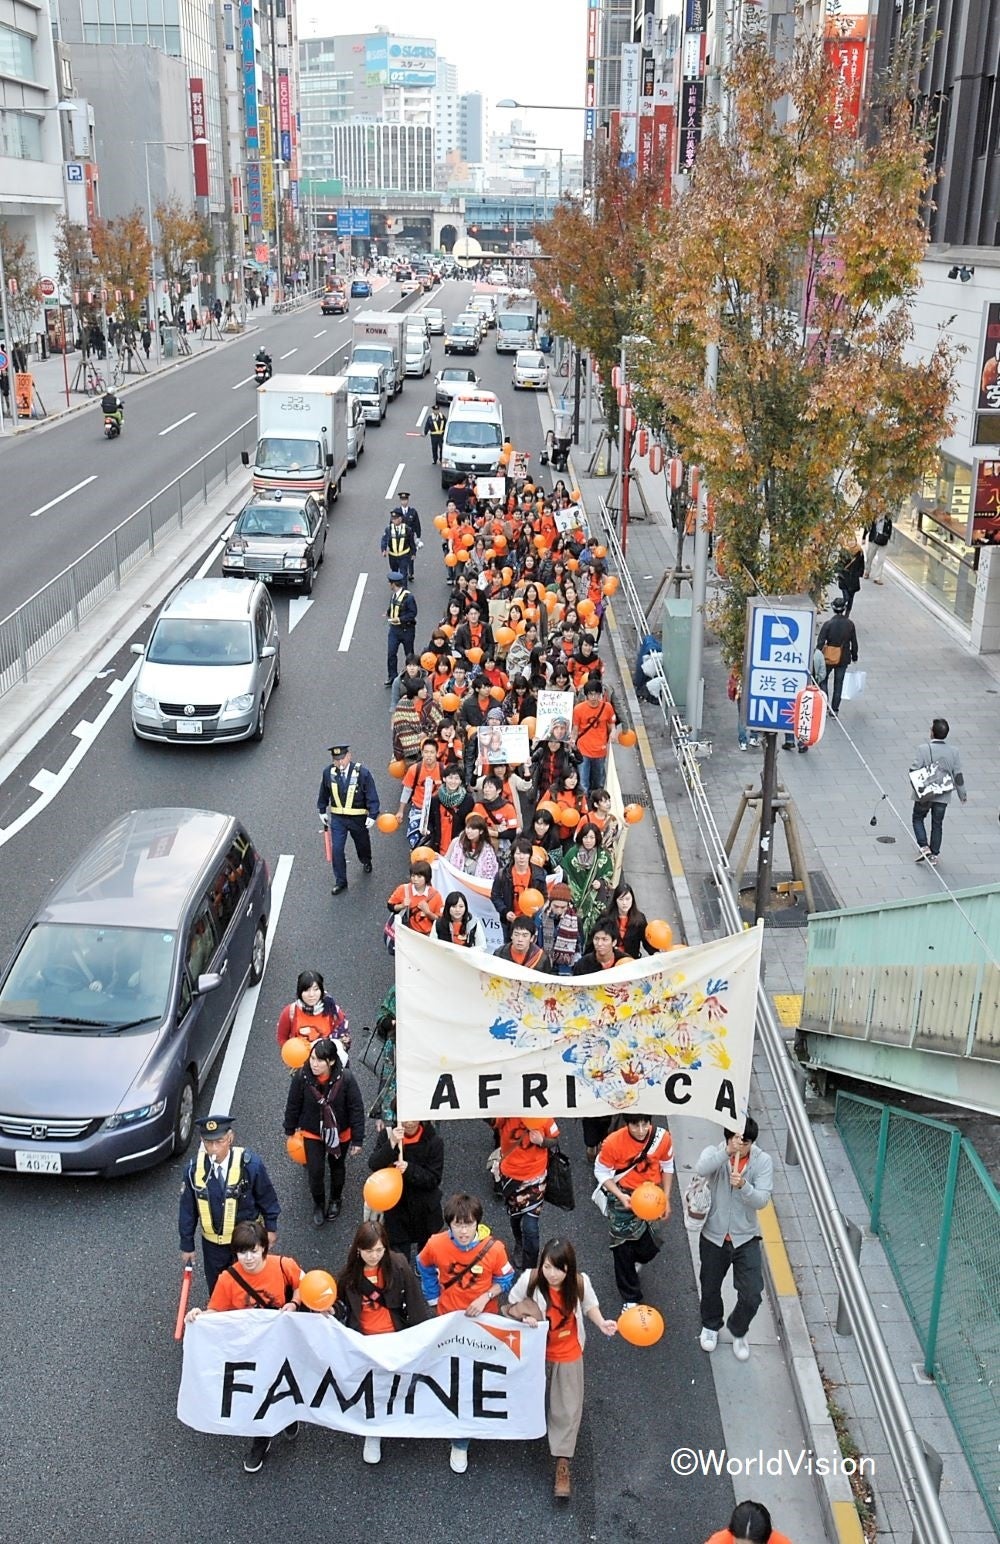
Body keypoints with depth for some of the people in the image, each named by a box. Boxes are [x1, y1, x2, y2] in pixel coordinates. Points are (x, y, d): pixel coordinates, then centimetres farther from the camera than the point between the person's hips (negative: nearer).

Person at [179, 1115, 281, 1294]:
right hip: (213, 1243, 1)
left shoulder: (250, 1164, -24)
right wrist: (187, 1244, 1)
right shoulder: (194, 1169, -19)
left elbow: (267, 1197, -8)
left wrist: (270, 1227, 1)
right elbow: (188, 1208, -6)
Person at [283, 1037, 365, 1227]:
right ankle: (318, 1204, 34)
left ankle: (335, 1199, 51)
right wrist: (290, 1130, 4)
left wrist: (357, 1140, -13)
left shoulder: (346, 1079, -30)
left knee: (337, 1167, 23)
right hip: (312, 1133, 0)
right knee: (315, 1171, 3)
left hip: (340, 1133, 0)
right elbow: (293, 1105, -8)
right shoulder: (301, 1077, -26)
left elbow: (357, 1109, -19)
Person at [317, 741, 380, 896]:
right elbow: (324, 793, 7)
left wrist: (372, 815, -20)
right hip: (337, 818, 1)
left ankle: (366, 861, 55)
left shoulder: (362, 773, -20)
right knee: (336, 850, -4)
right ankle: (340, 881, 10)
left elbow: (372, 796, -15)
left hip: (358, 818, -1)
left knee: (362, 843, 22)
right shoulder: (328, 772, -10)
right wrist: (322, 810, 11)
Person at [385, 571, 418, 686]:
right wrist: (389, 614, -1)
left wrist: (400, 619, -25)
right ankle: (392, 677, 8)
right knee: (391, 653, -1)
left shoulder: (408, 597, -20)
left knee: (409, 654, 11)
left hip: (406, 629, -6)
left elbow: (413, 613, -18)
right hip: (394, 628, 6)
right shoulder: (394, 595, 4)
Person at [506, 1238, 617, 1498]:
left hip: (568, 1355, 0)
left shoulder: (580, 1282, -23)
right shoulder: (529, 1279, -27)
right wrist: (522, 1318, -32)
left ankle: (562, 1464, 14)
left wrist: (602, 1323, -22)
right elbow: (510, 1306, -12)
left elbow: (590, 1306, -4)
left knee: (567, 1408, 3)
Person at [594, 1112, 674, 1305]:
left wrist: (666, 1199, 2)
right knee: (623, 1245, 4)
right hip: (623, 1196, -2)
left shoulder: (662, 1137, -17)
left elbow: (667, 1166, 1)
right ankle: (631, 1298, 23)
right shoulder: (613, 1143, -26)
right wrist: (620, 1196, -24)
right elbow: (601, 1172, -13)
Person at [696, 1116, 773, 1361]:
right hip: (714, 1235, 0)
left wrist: (743, 1186, -40)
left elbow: (762, 1200, -21)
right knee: (710, 1288, 18)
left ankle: (738, 1331, 28)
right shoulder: (714, 1153, -14)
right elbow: (701, 1169, -38)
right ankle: (711, 1326, 48)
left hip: (746, 1238, 0)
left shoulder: (763, 1161, -13)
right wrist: (727, 1152, -51)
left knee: (752, 1295, -3)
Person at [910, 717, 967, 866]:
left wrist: (917, 788, -3)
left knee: (918, 818, 17)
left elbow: (914, 770, -17)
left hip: (924, 794, -3)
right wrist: (962, 794, 13)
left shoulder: (923, 749, -15)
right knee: (937, 824, 14)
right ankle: (934, 855, 18)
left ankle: (924, 847, 2)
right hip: (943, 796, 3)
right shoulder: (953, 752, -5)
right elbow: (958, 775, 2)